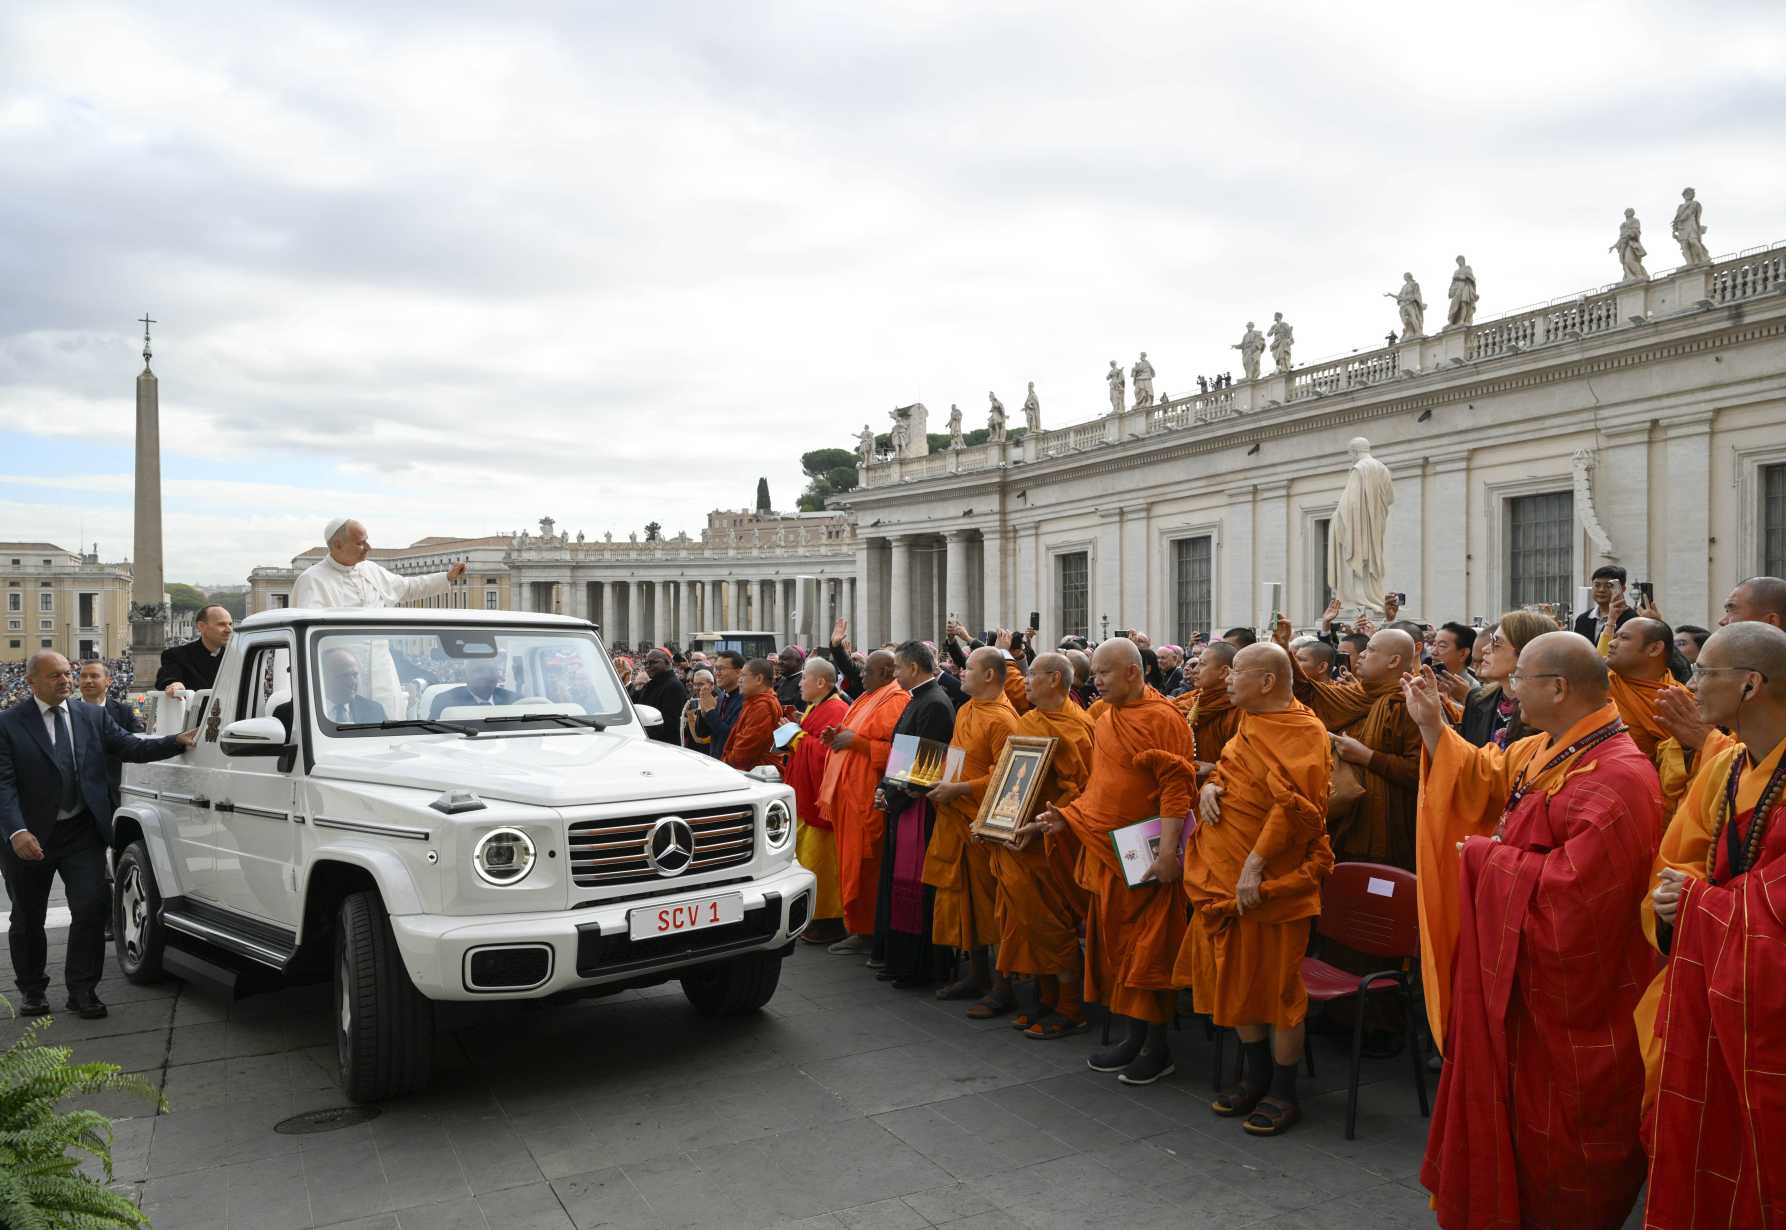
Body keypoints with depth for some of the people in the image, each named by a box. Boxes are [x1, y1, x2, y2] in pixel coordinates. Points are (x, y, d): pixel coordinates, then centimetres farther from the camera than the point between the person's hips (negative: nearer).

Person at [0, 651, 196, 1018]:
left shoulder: (93, 716, 5)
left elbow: (131, 748, 2)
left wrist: (178, 741, -13)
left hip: (82, 833, 2)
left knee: (91, 910, -4)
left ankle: (82, 991, 7)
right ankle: (32, 990, 31)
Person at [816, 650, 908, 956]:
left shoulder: (896, 701, -12)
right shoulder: (867, 698, 18)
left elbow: (896, 749, -21)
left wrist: (855, 741, -19)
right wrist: (838, 736, 9)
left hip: (867, 796, -9)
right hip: (848, 793, 10)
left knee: (865, 865, -4)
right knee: (851, 863, 11)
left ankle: (867, 931, 5)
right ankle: (857, 927, 18)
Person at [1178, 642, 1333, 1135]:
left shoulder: (1302, 733, -14)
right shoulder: (1251, 725, 12)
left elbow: (1293, 805, -22)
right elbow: (1226, 773, 22)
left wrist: (1256, 864, -26)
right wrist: (1210, 785, -2)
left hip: (1270, 880, -8)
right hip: (1225, 872, 8)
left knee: (1276, 985, 3)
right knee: (1237, 978, 15)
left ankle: (1284, 1094, 17)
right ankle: (1255, 1077, 30)